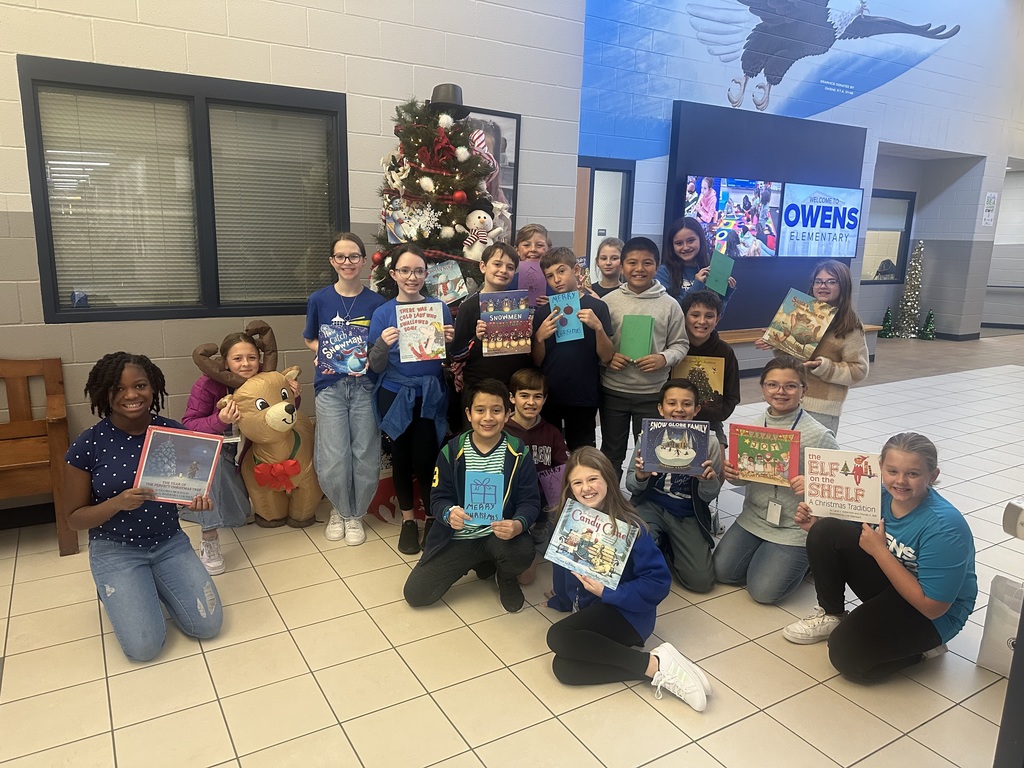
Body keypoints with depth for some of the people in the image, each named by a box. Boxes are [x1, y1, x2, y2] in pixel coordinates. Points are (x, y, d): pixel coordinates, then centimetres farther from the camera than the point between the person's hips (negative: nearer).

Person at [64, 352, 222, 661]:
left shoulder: (174, 433, -8)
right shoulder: (87, 445, -14)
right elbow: (75, 518, -8)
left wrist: (198, 500, -20)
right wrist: (118, 503, -28)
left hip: (170, 543, 2)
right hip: (115, 550, -2)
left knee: (208, 624, -8)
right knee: (145, 645, -14)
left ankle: (156, 586, 21)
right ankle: (115, 590, 17)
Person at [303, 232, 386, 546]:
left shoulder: (376, 302, 0)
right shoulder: (319, 300, 3)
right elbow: (310, 340, 16)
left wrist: (369, 358, -9)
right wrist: (329, 354, 0)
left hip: (365, 385, 0)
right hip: (330, 386, 0)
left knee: (365, 456, 2)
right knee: (333, 459, -4)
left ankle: (355, 514, 25)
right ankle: (340, 509, 25)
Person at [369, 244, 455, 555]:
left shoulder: (439, 308, -1)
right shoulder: (382, 313, -1)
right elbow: (376, 367, -3)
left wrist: (450, 342, -18)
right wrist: (382, 345, -23)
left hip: (431, 395, -1)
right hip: (395, 396, 1)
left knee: (425, 459, -2)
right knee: (401, 457, 10)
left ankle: (432, 518, 22)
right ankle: (408, 520, 29)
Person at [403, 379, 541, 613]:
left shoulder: (519, 452, -7)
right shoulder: (452, 451, -5)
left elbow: (530, 501, -7)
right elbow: (438, 498, -3)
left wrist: (518, 525, -30)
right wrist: (449, 513, -28)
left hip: (500, 535, -2)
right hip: (456, 538, 2)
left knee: (522, 553, -36)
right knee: (415, 594, -6)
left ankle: (506, 577, 8)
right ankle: (483, 563, 20)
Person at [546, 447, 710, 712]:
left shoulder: (628, 526, -17)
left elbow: (658, 580, -18)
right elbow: (561, 565, 16)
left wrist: (606, 592, -21)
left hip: (626, 613, -6)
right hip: (588, 611, 6)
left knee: (558, 638, -29)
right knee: (563, 668, -21)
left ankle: (655, 664, -21)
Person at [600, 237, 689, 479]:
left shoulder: (669, 305, -3)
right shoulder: (609, 301, -2)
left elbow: (680, 344, 2)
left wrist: (664, 359, -16)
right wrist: (606, 357, -16)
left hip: (653, 393, 0)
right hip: (613, 391, 1)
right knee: (611, 452, 15)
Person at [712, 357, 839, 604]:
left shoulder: (819, 435, -16)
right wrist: (731, 475, -12)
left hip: (796, 527, -5)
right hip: (754, 518, 5)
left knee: (763, 591, -6)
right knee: (722, 571, 3)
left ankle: (805, 558, 21)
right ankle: (769, 552, 27)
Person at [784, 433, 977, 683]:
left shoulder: (944, 526, -29)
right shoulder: (880, 494, -11)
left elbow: (932, 607, -28)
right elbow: (844, 540, 5)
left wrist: (880, 551, -29)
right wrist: (814, 526, -16)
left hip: (933, 615, -6)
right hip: (888, 584, 6)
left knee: (849, 656, -23)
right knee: (825, 531, -15)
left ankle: (921, 645, 5)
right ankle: (832, 615, 4)